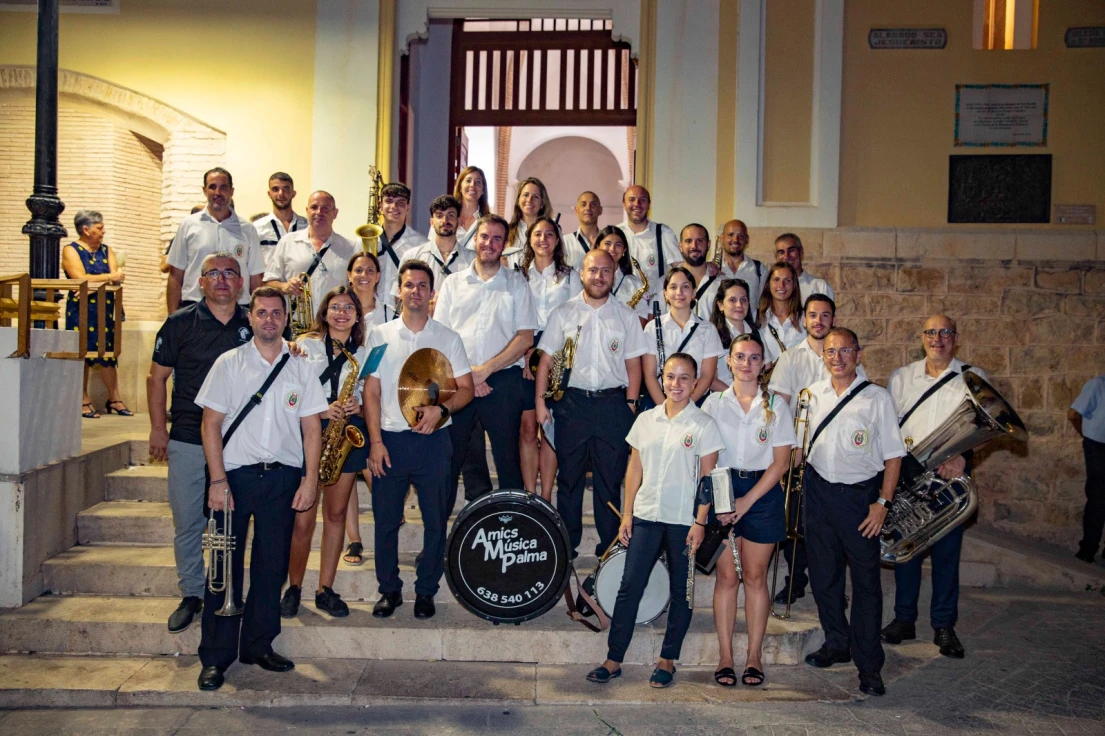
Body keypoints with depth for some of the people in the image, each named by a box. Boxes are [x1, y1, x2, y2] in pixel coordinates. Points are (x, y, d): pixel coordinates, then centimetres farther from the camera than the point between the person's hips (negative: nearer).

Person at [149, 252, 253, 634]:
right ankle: (191, 595, 21)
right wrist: (158, 428, 2)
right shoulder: (180, 324, 1)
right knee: (187, 523, 6)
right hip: (188, 441, 0)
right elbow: (157, 377, 6)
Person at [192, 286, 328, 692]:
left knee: (271, 565, 6)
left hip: (283, 476, 2)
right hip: (235, 474, -1)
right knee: (225, 565, 0)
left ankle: (258, 644, 20)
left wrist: (310, 479, -3)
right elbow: (211, 424, 0)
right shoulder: (229, 363, 5)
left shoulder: (301, 368, 9)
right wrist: (217, 480, -8)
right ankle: (216, 656, 9)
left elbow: (312, 428, 7)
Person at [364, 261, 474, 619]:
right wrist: (375, 441, -6)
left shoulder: (448, 338, 7)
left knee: (435, 520, 3)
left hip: (432, 440, 0)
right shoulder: (380, 335, 7)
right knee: (386, 519, 4)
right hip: (390, 440, 0)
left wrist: (441, 409, -15)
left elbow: (466, 388, 5)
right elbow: (371, 391, 3)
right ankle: (389, 590, 19)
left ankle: (426, 591, 18)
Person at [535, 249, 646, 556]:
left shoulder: (626, 316, 8)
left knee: (610, 478, 3)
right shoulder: (563, 313, 6)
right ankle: (567, 544, 15)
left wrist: (630, 405, -1)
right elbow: (546, 359, 5)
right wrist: (540, 400, -2)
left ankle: (610, 544, 12)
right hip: (571, 402, 0)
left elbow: (633, 365, 7)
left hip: (613, 402, 0)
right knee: (569, 476, 5)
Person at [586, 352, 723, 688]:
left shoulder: (703, 424, -4)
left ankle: (667, 661, 19)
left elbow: (708, 478, -5)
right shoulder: (646, 420, 7)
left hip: (684, 520, -3)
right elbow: (634, 469, 11)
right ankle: (613, 660, 8)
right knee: (629, 587, 1)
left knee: (681, 592, 6)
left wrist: (700, 522, -10)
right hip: (646, 516, 3)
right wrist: (627, 514, 6)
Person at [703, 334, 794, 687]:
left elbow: (781, 461, -1)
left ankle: (754, 655, 11)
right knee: (726, 576, 0)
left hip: (762, 491, 0)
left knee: (755, 576, 3)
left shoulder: (776, 405, 4)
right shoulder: (714, 403, 6)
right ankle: (725, 655, 7)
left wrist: (748, 499, -9)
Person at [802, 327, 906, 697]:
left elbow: (893, 455, -4)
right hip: (818, 492, 4)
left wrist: (883, 502, -11)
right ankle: (837, 642, 31)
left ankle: (869, 665, 8)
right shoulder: (813, 393, 6)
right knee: (823, 574, 12)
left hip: (860, 494, -4)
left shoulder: (877, 397, -4)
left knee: (866, 580, 0)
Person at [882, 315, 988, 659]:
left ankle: (944, 626, 15)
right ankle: (904, 620, 19)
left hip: (950, 475, -2)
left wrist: (962, 456, -19)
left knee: (947, 550, 3)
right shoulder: (901, 377, 10)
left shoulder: (973, 378, 3)